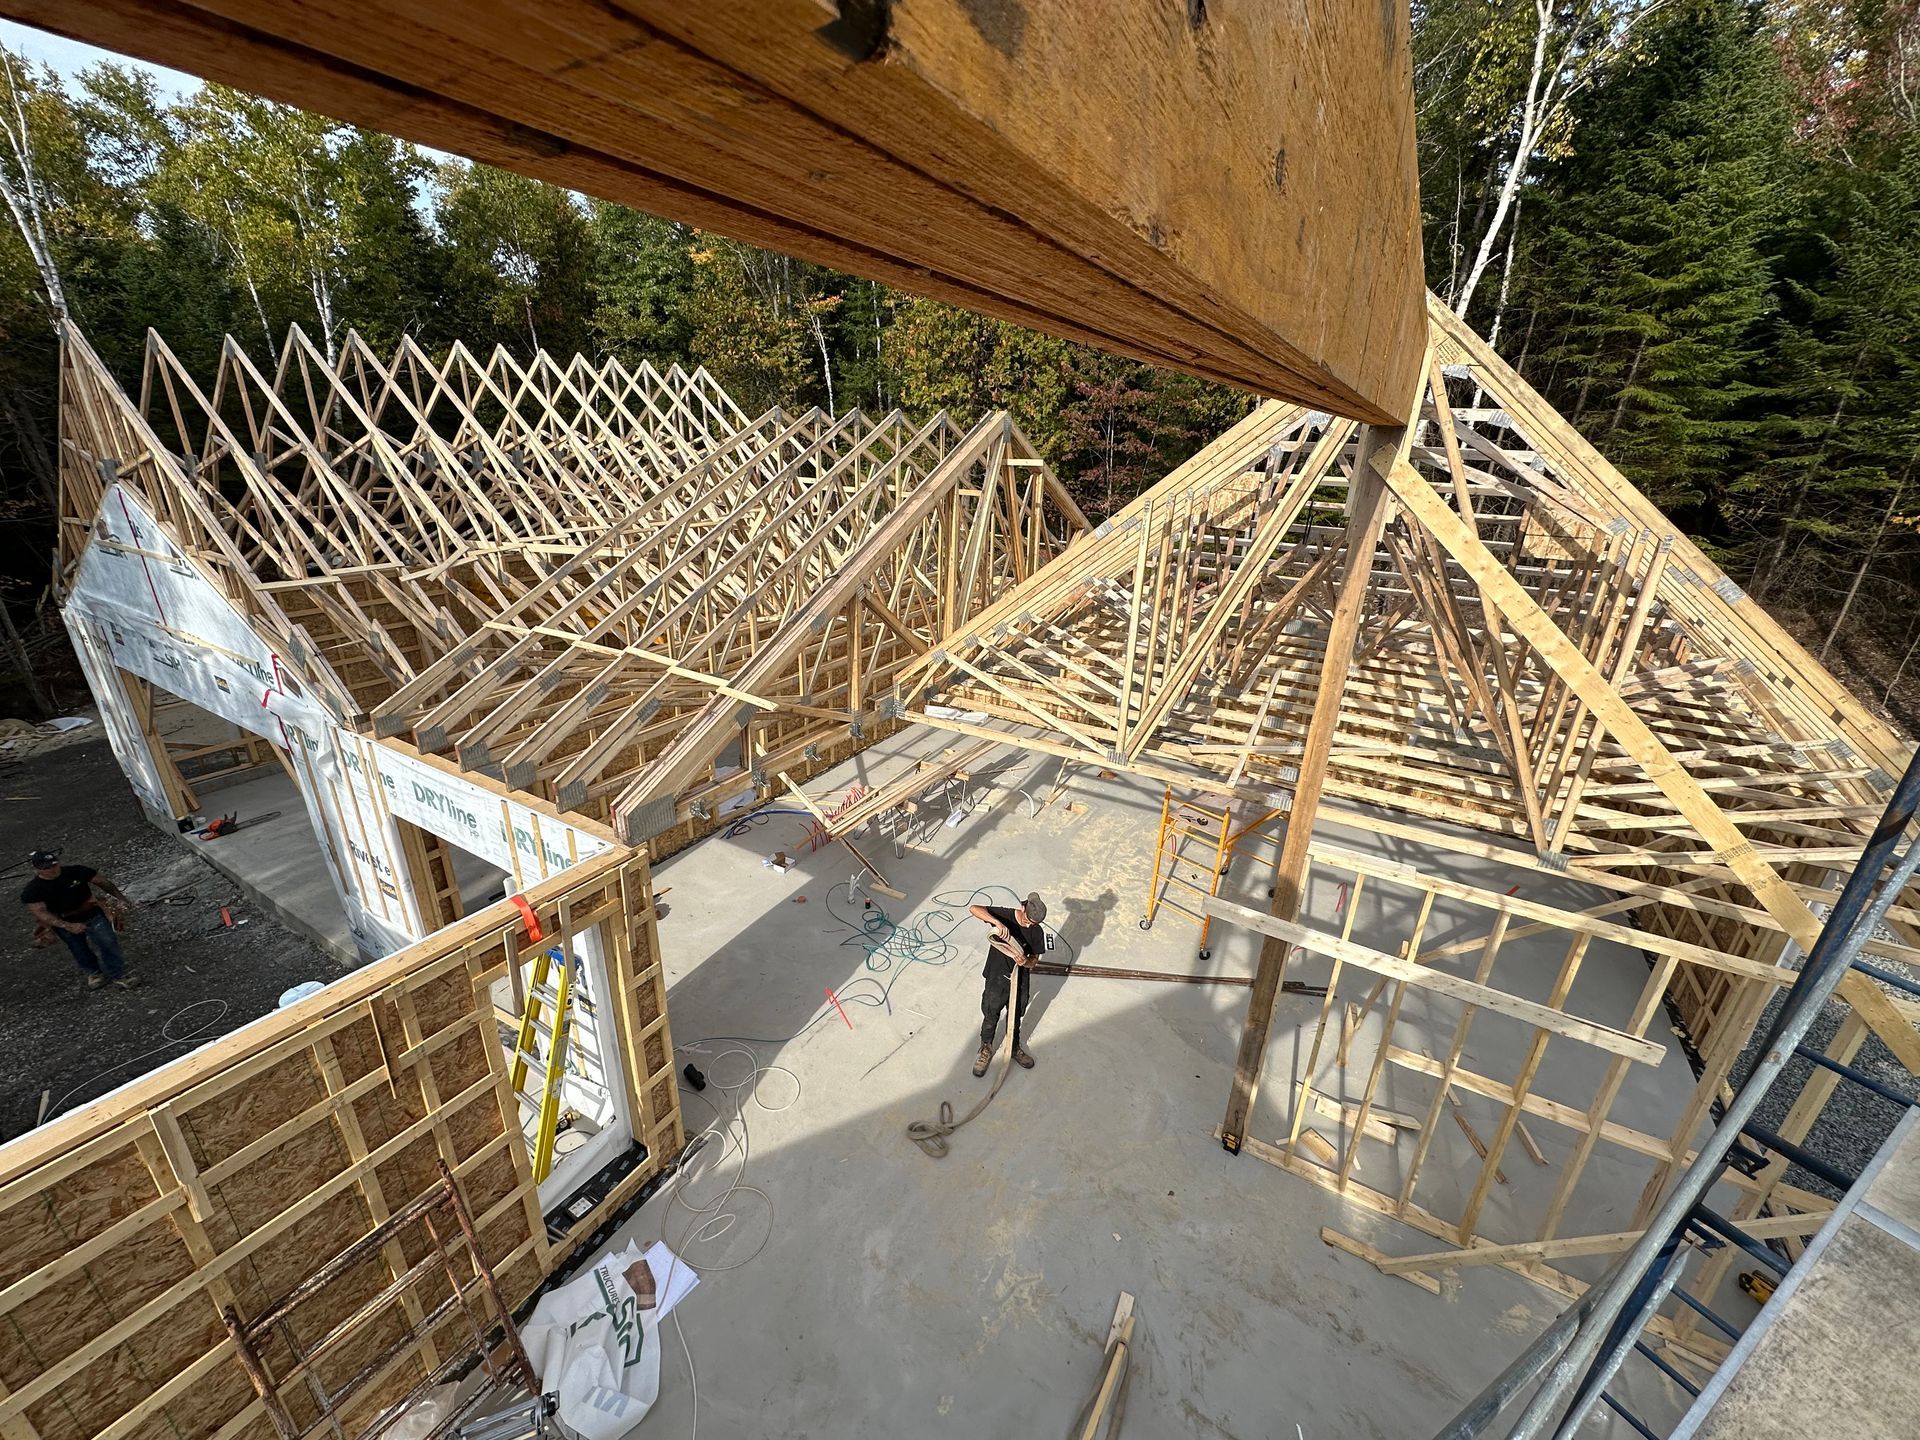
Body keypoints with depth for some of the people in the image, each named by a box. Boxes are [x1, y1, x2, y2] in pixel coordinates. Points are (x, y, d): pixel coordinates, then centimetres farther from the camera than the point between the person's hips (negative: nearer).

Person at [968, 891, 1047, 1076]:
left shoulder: (1037, 932, -14)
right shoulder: (1004, 915, -22)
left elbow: (1034, 958, -4)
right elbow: (973, 908, -35)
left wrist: (1026, 962, -28)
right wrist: (997, 922, -48)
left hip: (1020, 981, 2)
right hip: (996, 979, -2)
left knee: (1016, 1017, 25)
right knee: (990, 1018, 18)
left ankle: (1015, 1048, 51)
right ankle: (986, 1050, 44)